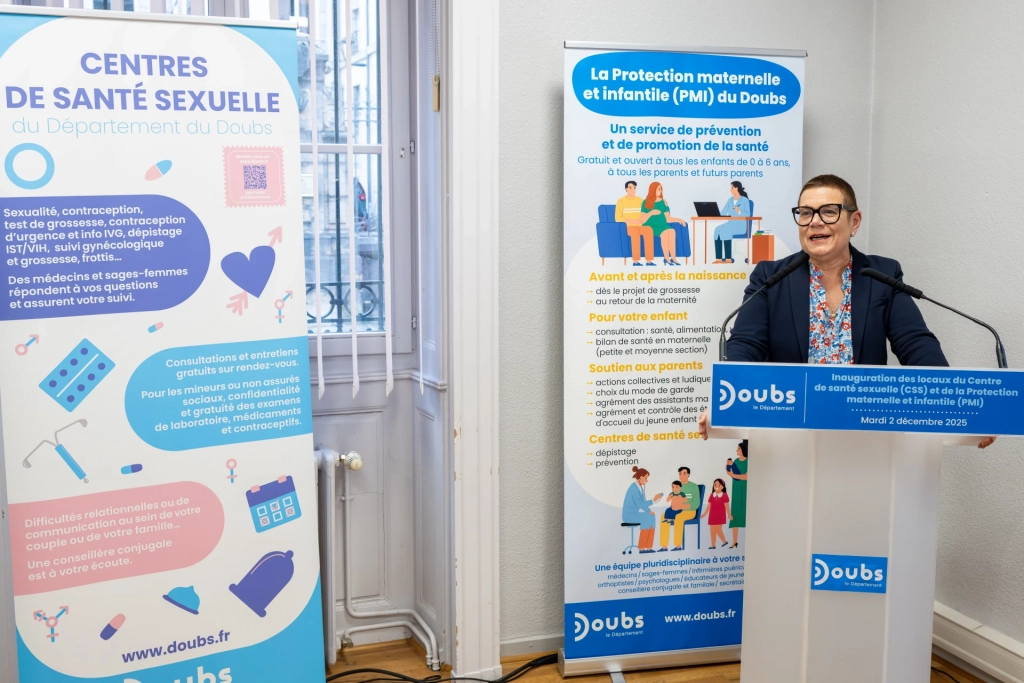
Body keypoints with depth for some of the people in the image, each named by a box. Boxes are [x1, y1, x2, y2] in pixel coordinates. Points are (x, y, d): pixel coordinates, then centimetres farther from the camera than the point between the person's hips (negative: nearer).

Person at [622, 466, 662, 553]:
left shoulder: (640, 487, 10)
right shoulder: (634, 488, -20)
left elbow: (642, 503, 14)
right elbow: (639, 504, -25)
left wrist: (649, 511, -3)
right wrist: (653, 500, -21)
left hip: (636, 513, 9)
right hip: (629, 514, -9)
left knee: (652, 517, -12)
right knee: (647, 518, -27)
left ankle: (648, 546, -13)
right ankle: (642, 547, -21)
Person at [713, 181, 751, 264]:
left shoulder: (745, 200, -3)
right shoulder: (730, 200, 15)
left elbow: (747, 214, -11)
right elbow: (723, 212, 8)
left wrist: (739, 212, -28)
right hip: (730, 223, 6)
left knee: (726, 230, -33)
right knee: (717, 229, -24)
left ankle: (728, 258, -29)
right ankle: (719, 258, -28)